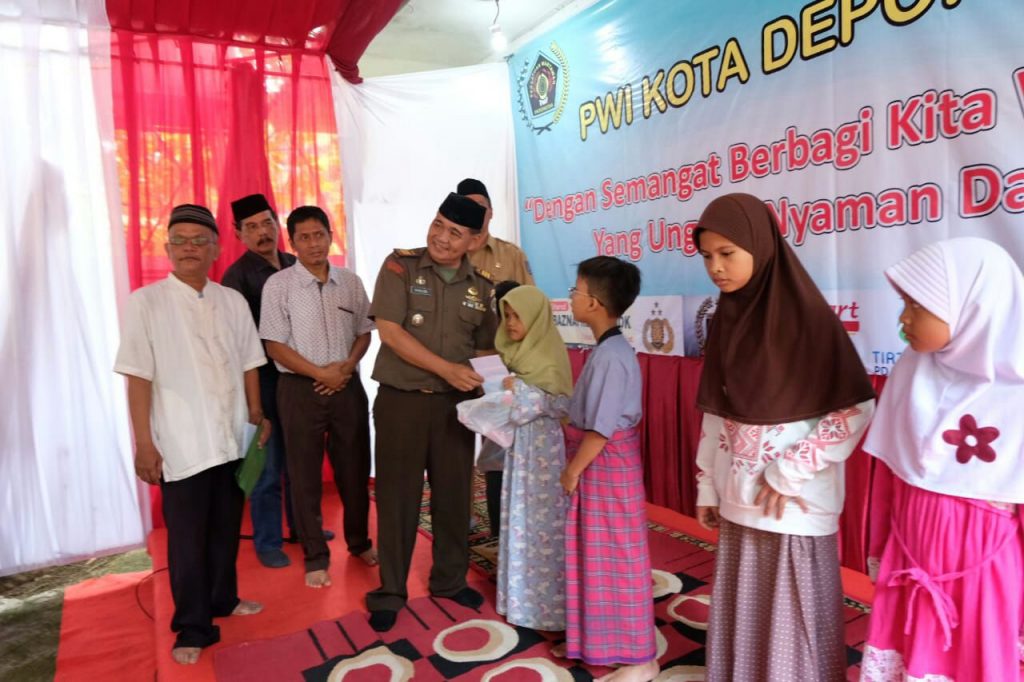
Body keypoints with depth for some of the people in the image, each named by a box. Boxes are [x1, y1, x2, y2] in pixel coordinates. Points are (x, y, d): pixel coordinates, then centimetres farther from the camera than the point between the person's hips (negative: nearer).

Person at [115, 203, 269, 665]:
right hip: (182, 444, -4)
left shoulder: (233, 301, 5)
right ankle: (193, 628, 23)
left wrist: (257, 414, 9)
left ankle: (223, 599, 38)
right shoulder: (145, 302, -6)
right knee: (187, 539, 7)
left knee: (226, 529, 17)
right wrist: (144, 444, -10)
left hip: (233, 438, 4)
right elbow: (138, 378, -8)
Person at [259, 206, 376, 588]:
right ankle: (315, 557, 22)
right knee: (305, 475, 6)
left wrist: (348, 366, -9)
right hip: (301, 389, -3)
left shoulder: (350, 281, 5)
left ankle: (359, 541, 34)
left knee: (355, 468, 12)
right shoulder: (278, 285, -5)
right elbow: (275, 345, -8)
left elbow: (364, 332, 9)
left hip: (348, 386, 3)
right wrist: (320, 373, -15)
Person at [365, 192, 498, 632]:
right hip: (401, 401, -3)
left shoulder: (480, 287, 4)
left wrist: (478, 373, -7)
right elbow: (389, 331, -14)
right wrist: (447, 368, -19)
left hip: (455, 403, 3)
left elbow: (485, 348, 15)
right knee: (397, 498, 6)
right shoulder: (400, 266, -6)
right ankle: (389, 593, 24)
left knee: (454, 495, 13)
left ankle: (450, 580, 33)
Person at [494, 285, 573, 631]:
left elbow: (565, 405, -16)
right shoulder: (512, 351, 8)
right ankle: (521, 594, 28)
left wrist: (525, 392, -22)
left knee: (541, 519, 1)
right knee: (518, 518, 14)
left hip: (542, 445, -7)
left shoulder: (550, 354, -14)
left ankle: (546, 600, 15)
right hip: (515, 443, 7)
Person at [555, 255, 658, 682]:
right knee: (593, 556, 19)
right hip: (596, 465, 10)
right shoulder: (606, 350, 7)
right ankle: (591, 640, 36)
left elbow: (601, 428, -23)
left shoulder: (611, 356, -23)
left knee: (614, 560, 3)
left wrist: (573, 470, -14)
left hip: (605, 467, -10)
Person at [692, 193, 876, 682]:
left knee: (793, 619, 10)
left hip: (795, 504, -5)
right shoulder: (725, 320, 4)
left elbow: (857, 408, -15)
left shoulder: (806, 315, -14)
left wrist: (789, 474, -14)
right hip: (738, 499, 6)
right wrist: (708, 488, 9)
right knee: (744, 612, 17)